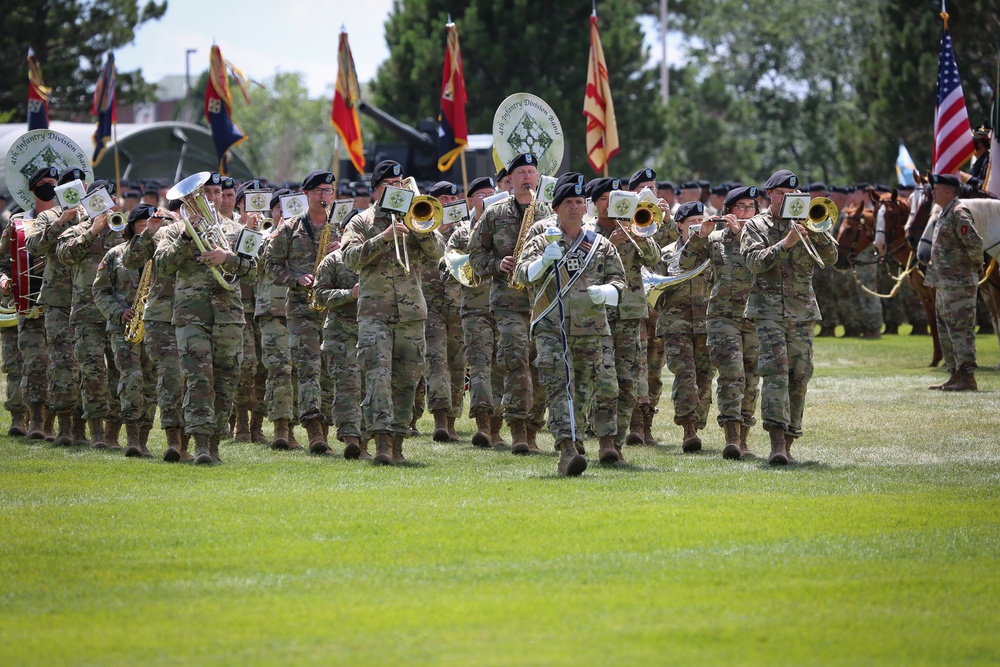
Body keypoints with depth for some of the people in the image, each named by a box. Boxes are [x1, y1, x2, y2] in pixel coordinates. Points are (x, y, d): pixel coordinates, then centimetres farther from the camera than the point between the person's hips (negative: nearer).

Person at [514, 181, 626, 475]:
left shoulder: (601, 245, 14)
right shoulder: (542, 243, 8)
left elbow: (619, 281, 11)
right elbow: (523, 274, -5)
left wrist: (604, 292, -12)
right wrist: (543, 261, -26)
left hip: (593, 328, 2)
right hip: (553, 329, -2)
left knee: (605, 386, 3)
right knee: (560, 388, -14)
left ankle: (607, 443, 21)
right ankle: (568, 448, -24)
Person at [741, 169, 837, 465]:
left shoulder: (805, 224, 13)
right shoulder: (755, 226, 7)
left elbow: (831, 256, 3)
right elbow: (755, 262, -8)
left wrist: (815, 231, -11)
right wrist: (785, 243, -19)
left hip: (802, 310, 3)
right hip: (768, 309, -3)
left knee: (799, 377, 3)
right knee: (775, 369, -17)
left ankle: (788, 443, 10)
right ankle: (777, 443, -26)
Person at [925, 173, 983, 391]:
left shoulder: (959, 213, -15)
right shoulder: (944, 215, 17)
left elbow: (975, 242, -23)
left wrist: (975, 264, -9)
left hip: (959, 283, -11)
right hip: (944, 282, 11)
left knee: (961, 329, -10)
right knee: (946, 330, 14)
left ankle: (967, 377, -11)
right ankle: (956, 375, 19)